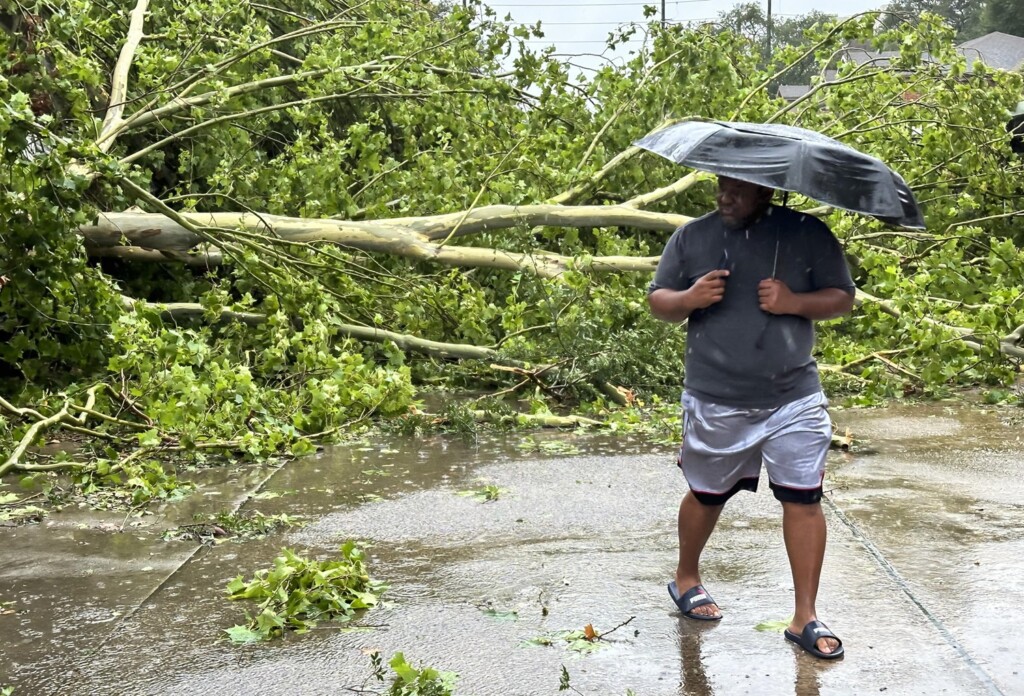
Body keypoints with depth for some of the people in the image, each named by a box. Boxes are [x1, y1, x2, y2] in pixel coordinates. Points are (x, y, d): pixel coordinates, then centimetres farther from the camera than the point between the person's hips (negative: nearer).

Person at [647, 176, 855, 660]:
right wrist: (689, 299, -17)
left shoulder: (809, 234, 0)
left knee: (804, 500, -3)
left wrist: (794, 302, -18)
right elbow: (657, 301, 6)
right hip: (715, 402, 1)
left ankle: (805, 618, 7)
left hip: (793, 400, 0)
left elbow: (842, 298, 1)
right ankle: (686, 579, 41)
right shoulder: (691, 237, 2)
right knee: (707, 495, 15)